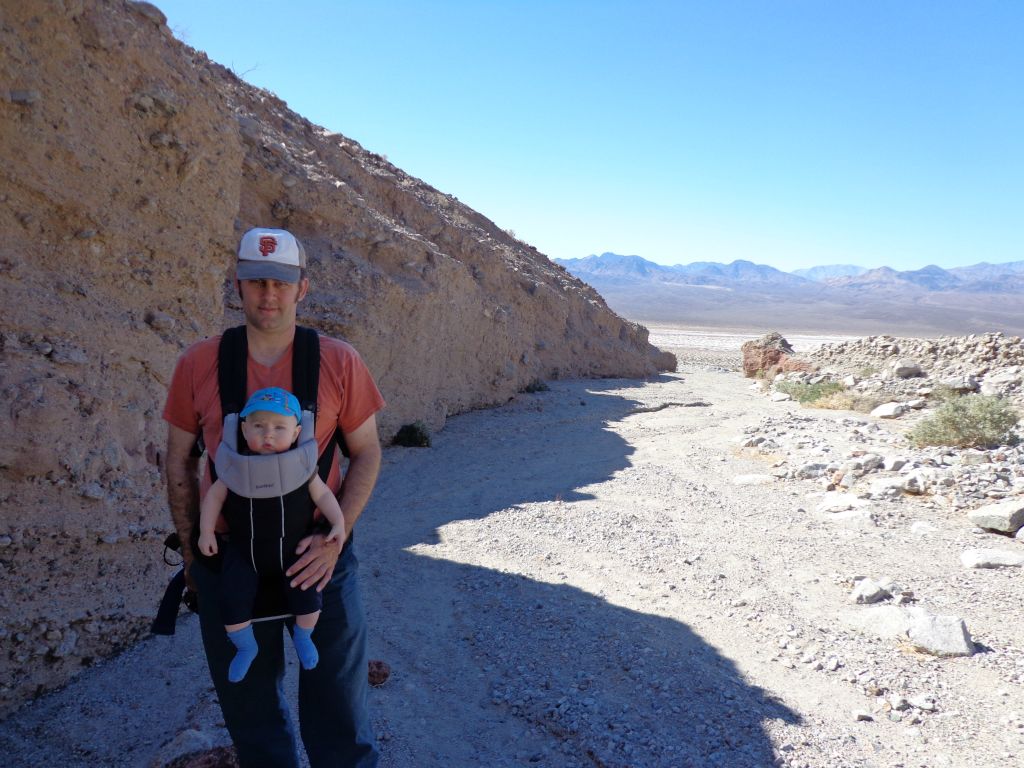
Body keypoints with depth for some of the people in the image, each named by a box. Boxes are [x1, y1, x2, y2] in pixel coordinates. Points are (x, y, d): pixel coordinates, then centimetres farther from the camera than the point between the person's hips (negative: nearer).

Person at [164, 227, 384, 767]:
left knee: (336, 699, 11)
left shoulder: (339, 362, -7)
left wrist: (335, 537, -13)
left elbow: (366, 452, -2)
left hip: (318, 557, -1)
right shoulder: (198, 364, -3)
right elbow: (179, 461, 5)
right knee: (248, 701, 18)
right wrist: (190, 550, 5)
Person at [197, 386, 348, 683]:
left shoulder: (301, 465, -13)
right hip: (245, 549, 1)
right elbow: (215, 495, 1)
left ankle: (302, 636, 27)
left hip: (292, 548, 0)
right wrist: (206, 531, -3)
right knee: (232, 603, -7)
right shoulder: (236, 467, -12)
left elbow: (322, 494, -3)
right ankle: (246, 646, 25)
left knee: (308, 598, -8)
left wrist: (338, 522, -13)